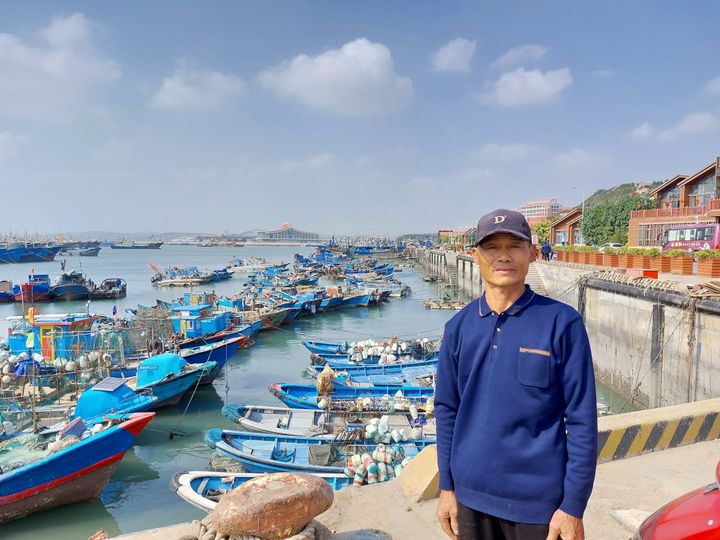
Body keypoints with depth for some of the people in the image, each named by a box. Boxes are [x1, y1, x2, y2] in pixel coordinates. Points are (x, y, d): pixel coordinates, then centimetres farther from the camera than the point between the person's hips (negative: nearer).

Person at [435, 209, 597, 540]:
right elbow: (447, 410, 4)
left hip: (539, 500, -3)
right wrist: (447, 487, 5)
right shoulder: (458, 327, -2)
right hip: (471, 494, 3)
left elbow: (582, 420, -9)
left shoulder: (562, 323, -11)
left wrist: (573, 505, -8)